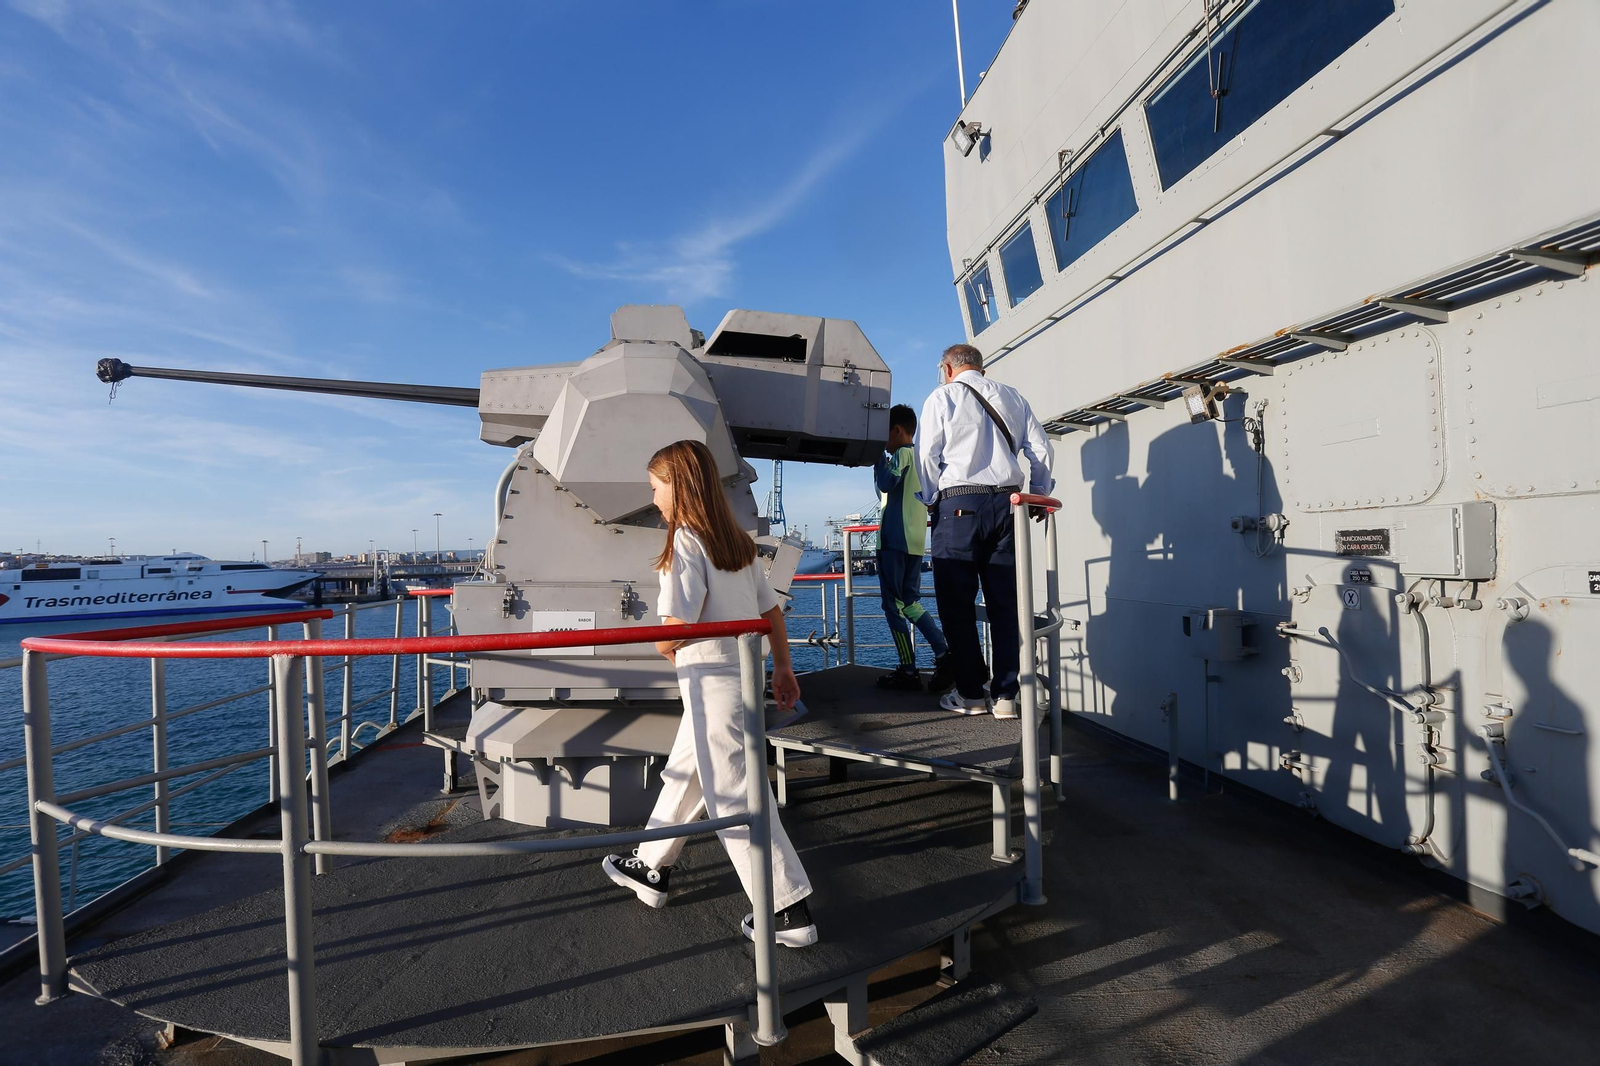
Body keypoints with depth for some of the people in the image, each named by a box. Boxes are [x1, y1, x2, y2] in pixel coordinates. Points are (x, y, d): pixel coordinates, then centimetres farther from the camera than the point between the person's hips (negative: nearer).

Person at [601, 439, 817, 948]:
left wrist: (667, 650, -2)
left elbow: (674, 631, -24)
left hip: (712, 683, -9)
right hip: (742, 674, 9)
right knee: (683, 775, 24)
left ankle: (789, 911, 14)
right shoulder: (737, 541, 7)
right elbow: (772, 610, 10)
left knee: (735, 799, 3)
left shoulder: (686, 540, -17)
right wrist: (783, 669, 17)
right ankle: (650, 868, 43)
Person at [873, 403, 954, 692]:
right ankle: (944, 654, 2)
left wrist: (879, 454, -10)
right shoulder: (920, 456, 20)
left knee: (894, 605, -4)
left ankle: (908, 672, -1)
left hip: (894, 540, -9)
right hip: (914, 541, 9)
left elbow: (886, 483, -22)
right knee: (910, 601, 13)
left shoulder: (902, 453, -7)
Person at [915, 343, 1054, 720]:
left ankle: (970, 694, 7)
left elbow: (927, 454, -3)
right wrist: (1040, 494, 21)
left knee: (957, 604, 3)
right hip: (1007, 502, 4)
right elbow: (1039, 448, 12)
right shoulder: (1012, 397, 16)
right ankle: (1005, 696, 8)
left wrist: (932, 499, 8)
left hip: (959, 504, -4)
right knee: (1005, 603, 6)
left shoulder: (942, 397, 5)